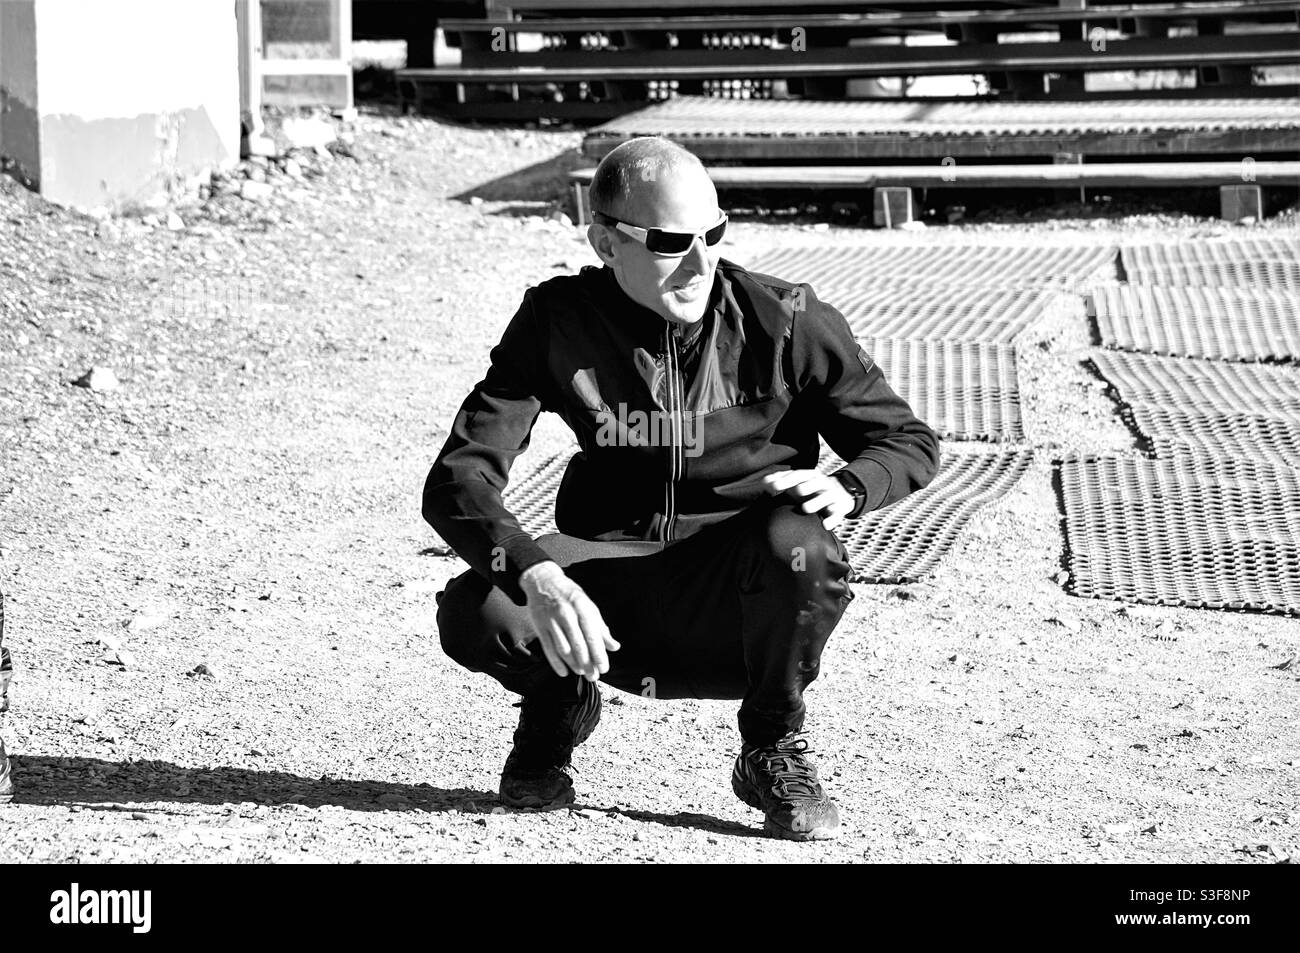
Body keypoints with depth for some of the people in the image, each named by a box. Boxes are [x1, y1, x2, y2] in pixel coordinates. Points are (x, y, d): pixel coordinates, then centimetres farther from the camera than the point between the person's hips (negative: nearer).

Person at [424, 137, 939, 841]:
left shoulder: (784, 321, -8)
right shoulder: (556, 324, -7)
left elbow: (910, 441, 4)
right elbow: (457, 480, -15)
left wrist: (847, 487, -21)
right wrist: (534, 574, -36)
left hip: (741, 610, -1)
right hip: (610, 608, 1)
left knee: (796, 540, -35)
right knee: (473, 612, -29)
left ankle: (774, 750, -5)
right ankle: (557, 703, 10)